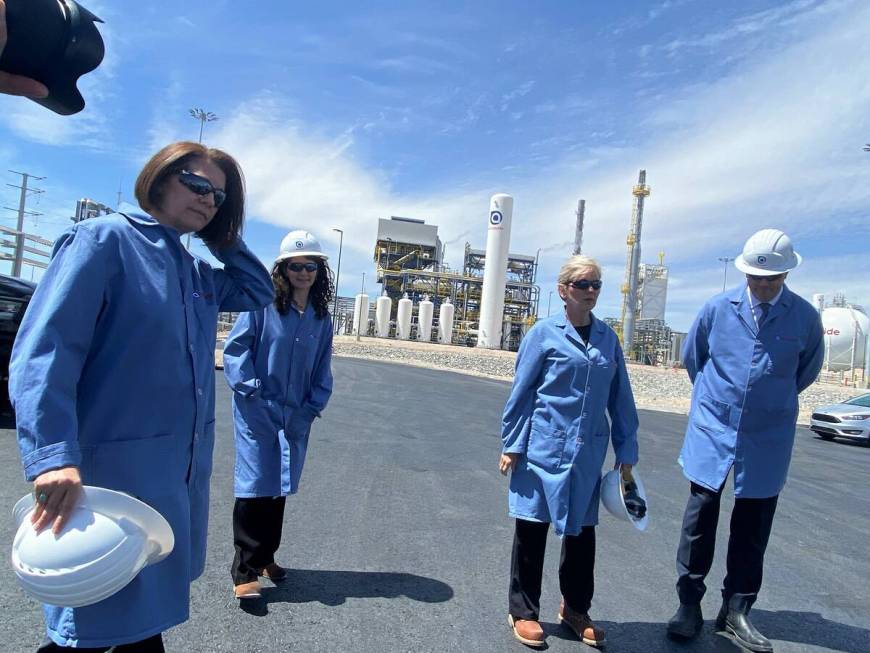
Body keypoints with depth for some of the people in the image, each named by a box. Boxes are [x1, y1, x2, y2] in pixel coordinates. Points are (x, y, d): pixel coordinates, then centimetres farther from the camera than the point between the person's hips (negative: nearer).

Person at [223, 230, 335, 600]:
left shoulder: (321, 318, 7)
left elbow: (322, 368, 11)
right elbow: (235, 347, -6)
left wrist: (313, 406, 3)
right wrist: (249, 387, -14)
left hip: (295, 415, 5)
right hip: (257, 411, -4)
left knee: (280, 486, 14)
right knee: (254, 485, -4)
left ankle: (265, 556, 30)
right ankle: (244, 571, 8)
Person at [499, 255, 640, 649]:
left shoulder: (608, 339, 5)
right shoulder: (544, 333, -6)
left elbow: (620, 399, 9)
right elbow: (521, 392, -4)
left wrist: (626, 453, 9)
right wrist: (512, 446, -4)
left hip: (588, 452, 4)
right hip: (544, 447, -4)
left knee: (582, 530, 15)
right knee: (532, 527, 8)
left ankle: (575, 609, 37)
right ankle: (523, 611, 27)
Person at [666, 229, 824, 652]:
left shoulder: (805, 317, -3)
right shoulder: (718, 308, -4)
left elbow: (807, 370, 14)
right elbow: (691, 356, 11)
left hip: (767, 438, 1)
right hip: (713, 431, 0)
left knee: (753, 527, 9)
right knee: (700, 516, 6)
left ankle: (736, 610, 26)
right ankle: (689, 605, 20)